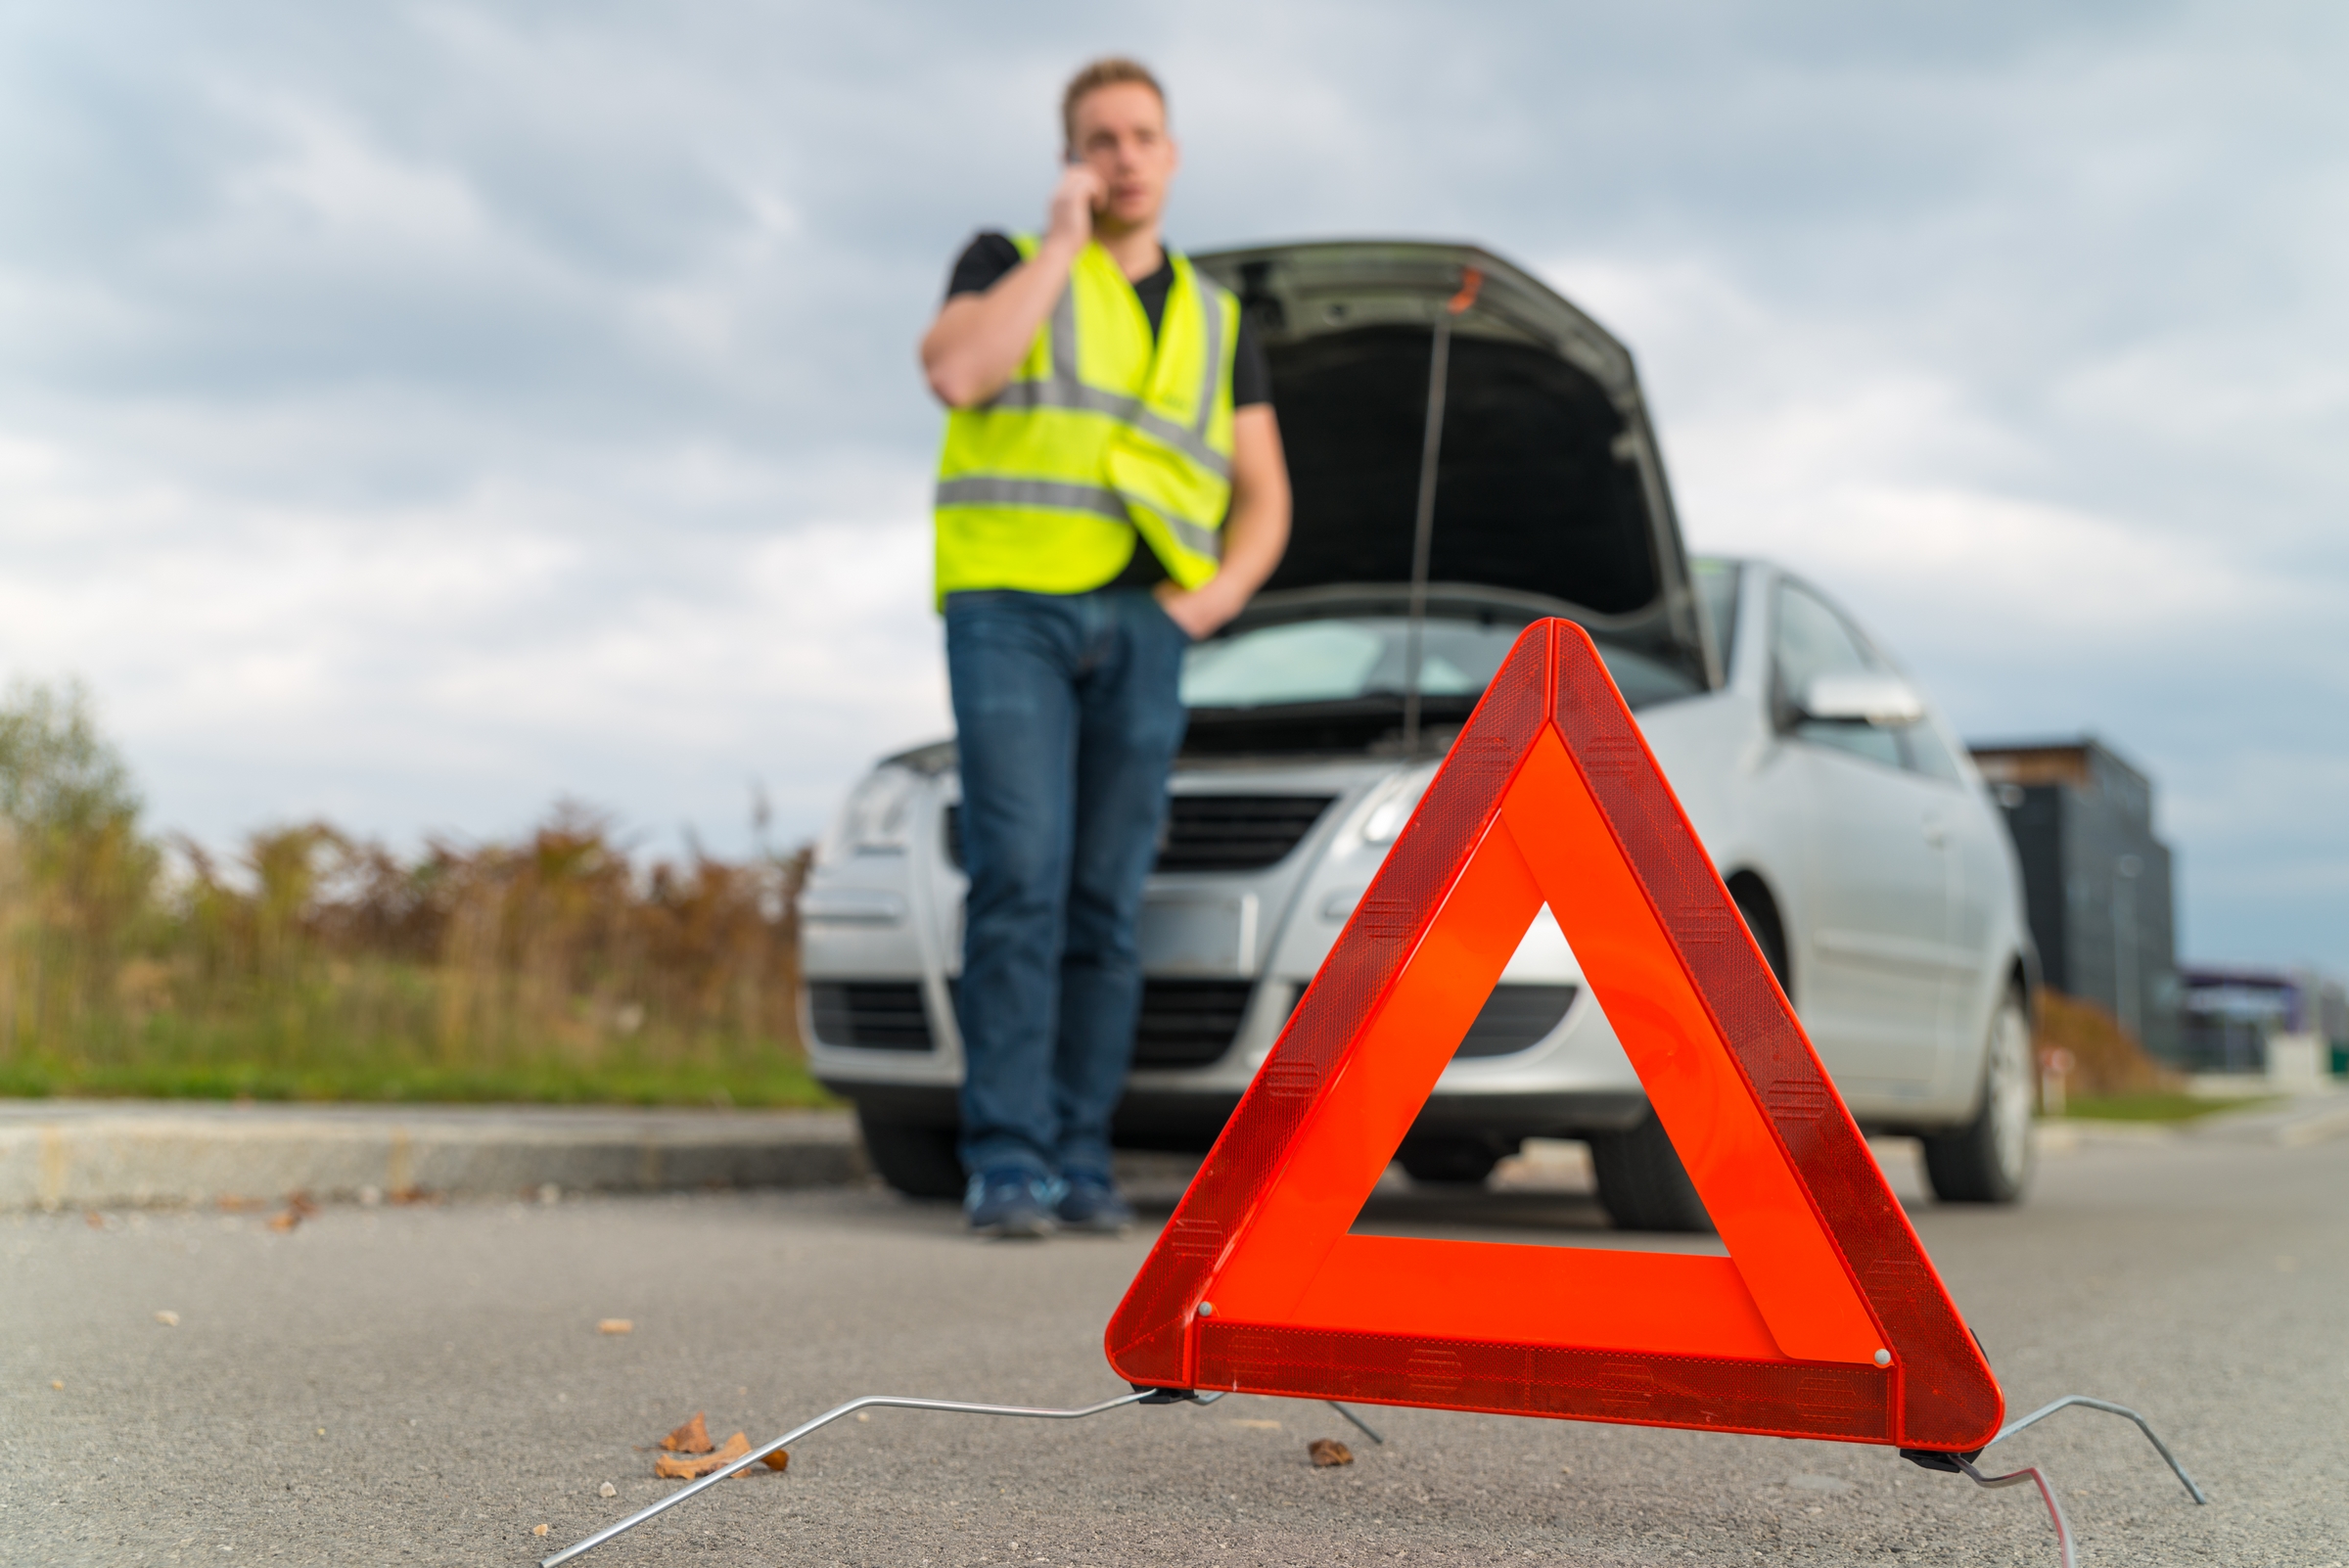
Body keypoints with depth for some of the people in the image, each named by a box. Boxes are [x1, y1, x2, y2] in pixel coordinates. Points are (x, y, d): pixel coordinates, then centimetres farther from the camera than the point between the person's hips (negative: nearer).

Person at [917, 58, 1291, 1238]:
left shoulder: (1216, 321, 21)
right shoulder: (1008, 264, 11)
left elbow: (1263, 497, 18)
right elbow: (954, 373, -12)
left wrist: (1219, 592, -2)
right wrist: (1062, 243, -6)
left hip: (1142, 626, 3)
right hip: (1010, 603, -3)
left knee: (1106, 901, 1)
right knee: (1020, 879, -14)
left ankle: (1079, 1161, 7)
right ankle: (1006, 1162, -12)